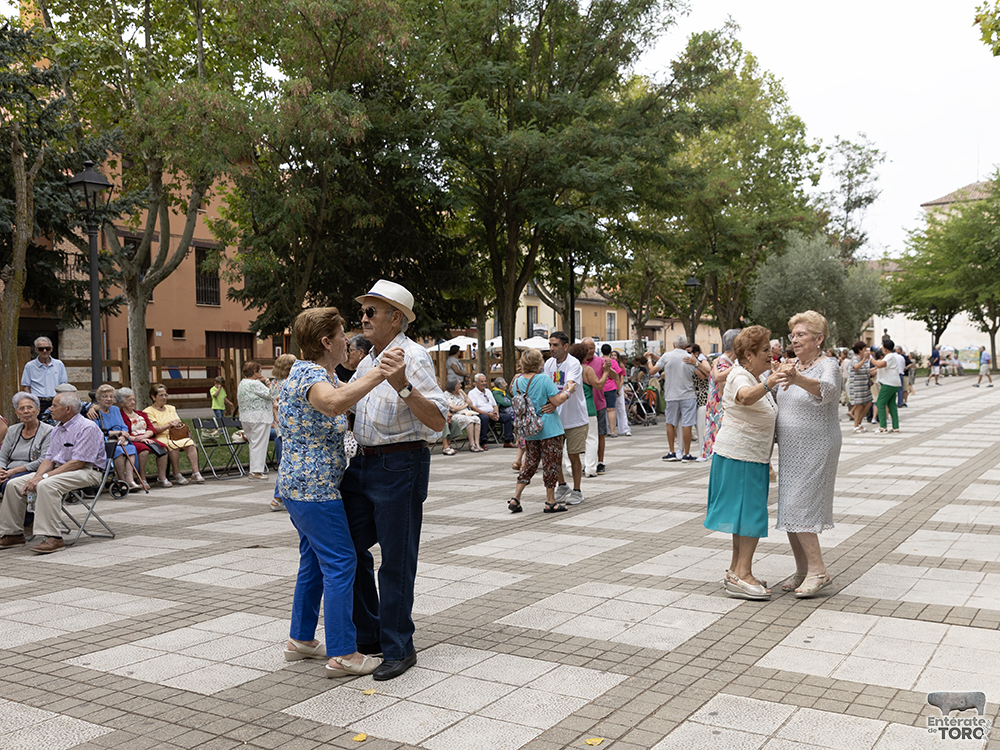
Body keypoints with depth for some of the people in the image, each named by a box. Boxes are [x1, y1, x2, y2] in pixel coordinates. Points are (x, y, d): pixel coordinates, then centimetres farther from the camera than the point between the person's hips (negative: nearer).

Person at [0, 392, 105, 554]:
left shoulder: (87, 428, -15)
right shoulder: (57, 429, 16)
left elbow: (77, 463, -21)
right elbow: (49, 459, 14)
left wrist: (44, 476, -22)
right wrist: (36, 477, -7)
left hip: (86, 471, -9)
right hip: (59, 470, 9)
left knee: (46, 485, -36)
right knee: (14, 484, -1)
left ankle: (53, 538, -34)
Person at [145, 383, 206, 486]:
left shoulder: (171, 408, 23)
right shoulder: (149, 411, 4)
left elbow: (179, 423, 17)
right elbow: (155, 429, -8)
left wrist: (177, 424, -6)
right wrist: (169, 425, -16)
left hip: (176, 436, 5)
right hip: (161, 438, -5)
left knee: (190, 444, -27)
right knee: (173, 446, -38)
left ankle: (195, 472, -29)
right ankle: (177, 475, -26)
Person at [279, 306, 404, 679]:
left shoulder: (324, 372, 12)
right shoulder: (309, 375, -21)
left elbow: (346, 395, 26)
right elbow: (334, 403, -44)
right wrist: (378, 374, -47)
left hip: (302, 485, 11)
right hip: (314, 488, -11)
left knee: (315, 560, 17)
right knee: (340, 563, -7)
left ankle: (301, 640, 28)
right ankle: (342, 654, -3)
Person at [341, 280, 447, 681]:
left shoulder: (413, 356, -12)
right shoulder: (367, 361, 14)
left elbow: (438, 420, -22)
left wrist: (403, 386, -35)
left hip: (401, 465, -9)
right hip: (363, 463, 9)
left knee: (396, 558, 0)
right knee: (351, 549, 13)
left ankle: (398, 648, 13)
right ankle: (368, 636, 29)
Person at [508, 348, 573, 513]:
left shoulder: (517, 381, 3)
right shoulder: (544, 380, -16)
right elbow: (557, 401, -16)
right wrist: (568, 391, 0)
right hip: (549, 429, -6)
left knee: (530, 462, 16)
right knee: (551, 463, 4)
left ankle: (515, 498, 11)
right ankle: (550, 502, 10)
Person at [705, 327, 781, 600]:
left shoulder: (756, 377, 13)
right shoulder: (740, 378, -19)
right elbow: (745, 396, -44)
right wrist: (767, 385, -62)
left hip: (752, 457, 10)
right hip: (739, 456, -10)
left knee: (745, 512, 13)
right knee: (751, 513, -11)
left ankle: (736, 570, 20)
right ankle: (741, 577, -10)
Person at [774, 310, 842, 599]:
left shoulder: (828, 366, -14)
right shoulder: (792, 367, 10)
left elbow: (826, 389, -39)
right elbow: (777, 400, 25)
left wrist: (797, 379, -56)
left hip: (815, 448, -8)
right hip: (790, 449, 8)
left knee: (798, 508, -12)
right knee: (789, 508, 9)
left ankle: (818, 571, -4)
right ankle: (802, 570, 19)